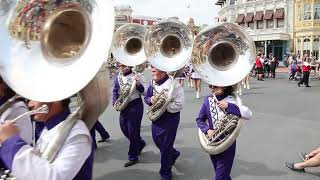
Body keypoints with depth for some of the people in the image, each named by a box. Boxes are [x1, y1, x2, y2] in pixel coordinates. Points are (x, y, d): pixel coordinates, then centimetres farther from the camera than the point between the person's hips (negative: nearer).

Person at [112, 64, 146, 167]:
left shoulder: (136, 76, -7)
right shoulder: (118, 78, 7)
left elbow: (144, 92, -8)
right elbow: (115, 92, 12)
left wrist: (138, 84, -25)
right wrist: (115, 103, -4)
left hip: (135, 106, -6)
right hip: (123, 107, 6)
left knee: (133, 131, -2)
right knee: (124, 128, 14)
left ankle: (133, 157, 13)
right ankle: (140, 143, 40)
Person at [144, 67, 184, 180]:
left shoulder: (174, 85, -21)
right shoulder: (153, 83, 2)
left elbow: (178, 105, -24)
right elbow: (146, 98, 12)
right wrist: (150, 100, -11)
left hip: (170, 119, -7)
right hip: (156, 118, 8)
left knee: (165, 147, 3)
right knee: (157, 141, 23)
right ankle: (173, 154, 52)